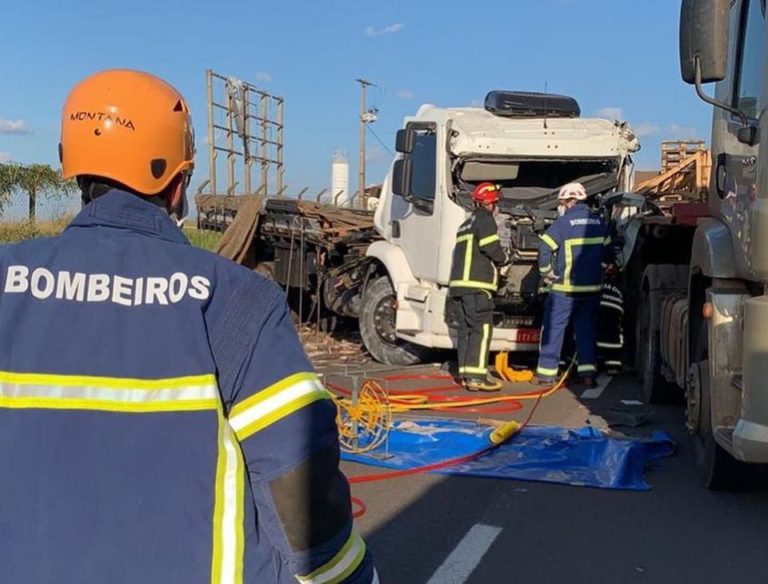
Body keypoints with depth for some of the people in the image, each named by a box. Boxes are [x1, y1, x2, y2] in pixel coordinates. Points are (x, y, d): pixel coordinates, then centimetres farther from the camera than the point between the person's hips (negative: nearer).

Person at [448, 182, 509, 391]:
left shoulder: (465, 225, 26)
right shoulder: (485, 219, -2)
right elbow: (491, 248, -13)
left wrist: (496, 261, 22)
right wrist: (504, 258, 6)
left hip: (458, 283, 9)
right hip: (476, 284, -9)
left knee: (466, 329, 9)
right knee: (481, 329, -11)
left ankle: (465, 374, 9)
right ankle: (476, 376, -17)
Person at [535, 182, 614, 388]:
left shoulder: (563, 222, -11)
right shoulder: (598, 221, 7)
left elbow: (545, 248, -16)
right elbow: (608, 252, 14)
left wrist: (546, 273, -4)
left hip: (565, 288, -5)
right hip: (592, 287, 5)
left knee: (553, 327, 5)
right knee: (586, 329, 10)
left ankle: (547, 372, 7)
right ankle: (588, 373, 3)